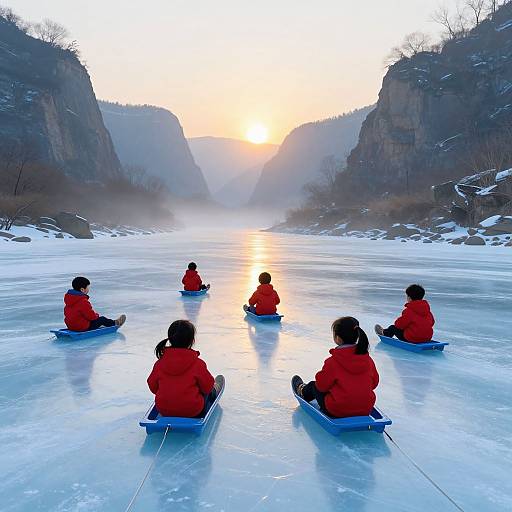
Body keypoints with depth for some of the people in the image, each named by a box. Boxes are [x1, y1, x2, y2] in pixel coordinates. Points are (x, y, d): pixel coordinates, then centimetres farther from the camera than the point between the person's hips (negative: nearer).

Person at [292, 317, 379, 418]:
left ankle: (303, 392, 56)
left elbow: (322, 385, -12)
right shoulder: (368, 360, -8)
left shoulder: (333, 361, -23)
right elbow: (374, 382, 5)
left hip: (337, 412, -5)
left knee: (314, 386, 22)